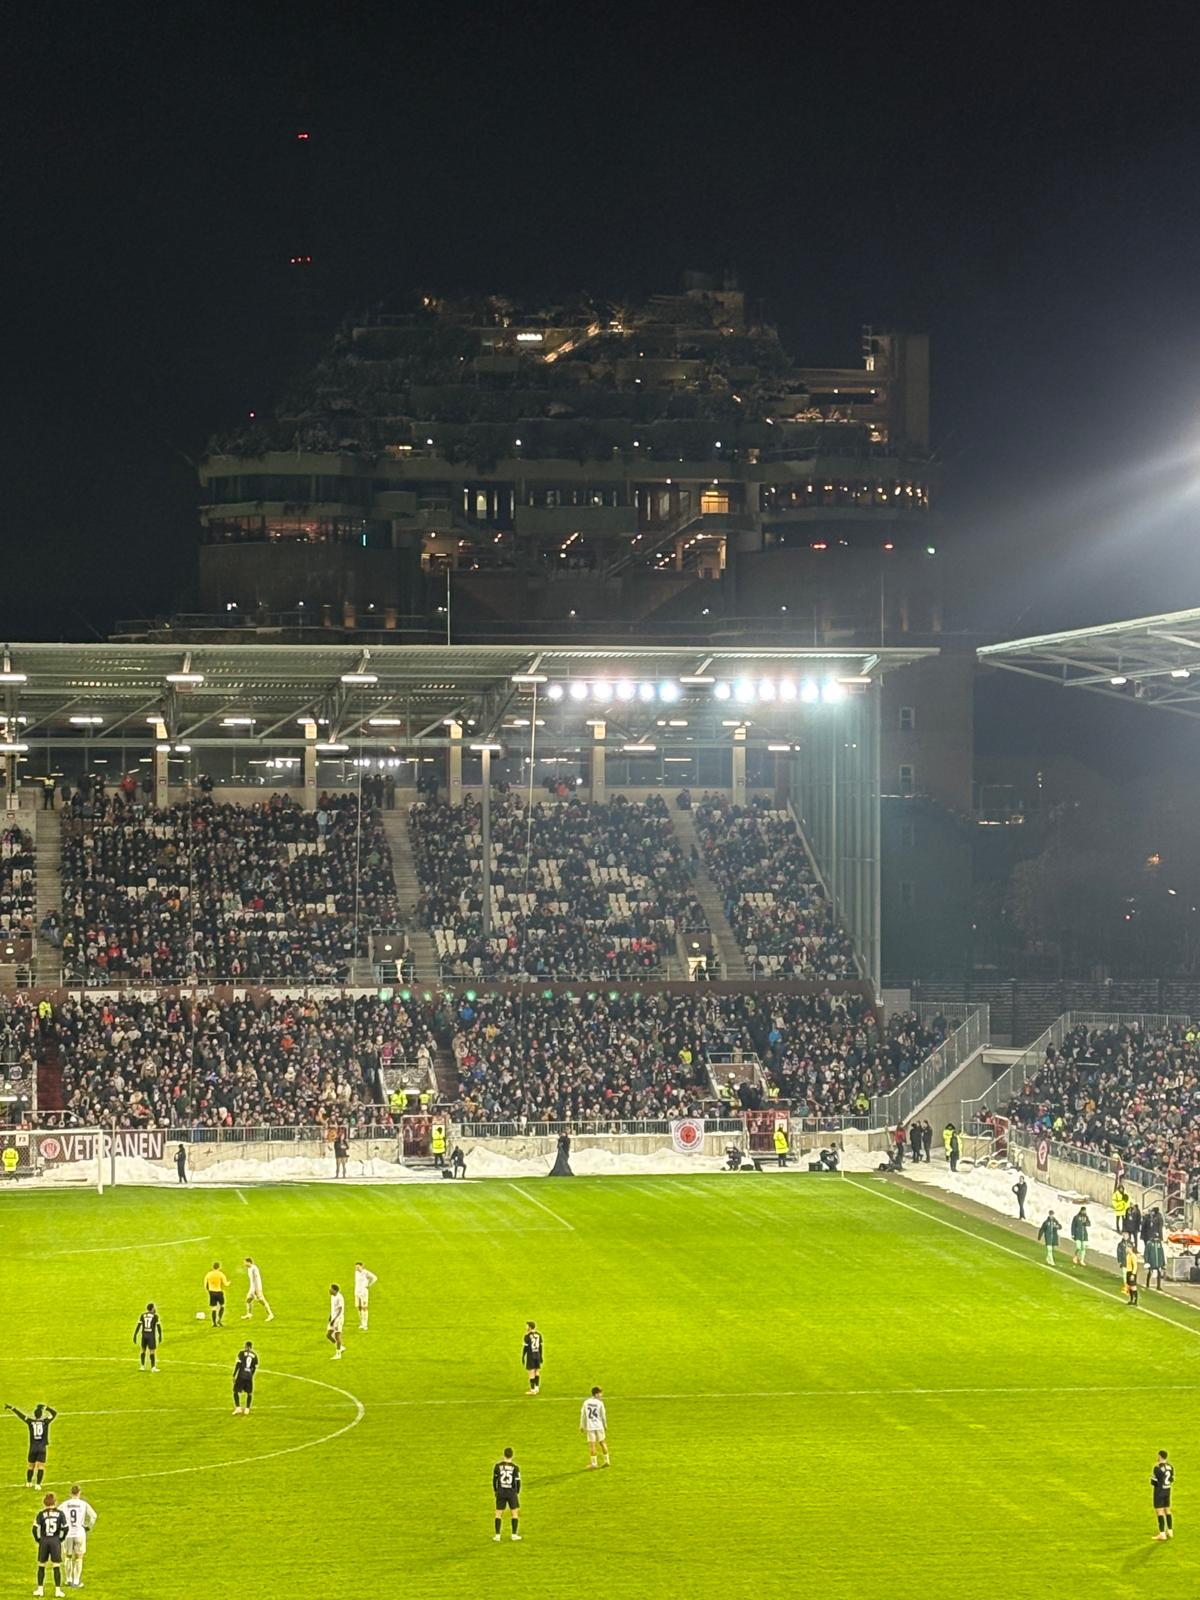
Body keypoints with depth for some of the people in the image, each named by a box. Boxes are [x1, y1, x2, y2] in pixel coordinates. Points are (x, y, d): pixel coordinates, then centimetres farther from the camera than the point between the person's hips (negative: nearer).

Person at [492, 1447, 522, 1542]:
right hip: (512, 1492, -1)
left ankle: (497, 1535, 7)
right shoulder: (515, 1467, -9)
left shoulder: (498, 1466, -5)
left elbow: (494, 1479, 1)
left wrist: (495, 1491, 16)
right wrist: (517, 1493, 11)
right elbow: (518, 1481, -5)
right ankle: (514, 1534, 13)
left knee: (498, 1513, 9)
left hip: (500, 1492, 1)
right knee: (514, 1512, 14)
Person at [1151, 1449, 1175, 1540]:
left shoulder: (1157, 1468, -22)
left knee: (1159, 1512, -2)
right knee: (1167, 1511, 17)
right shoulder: (1170, 1466, 2)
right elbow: (1172, 1479, 10)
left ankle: (1162, 1534, -3)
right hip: (1167, 1491, 7)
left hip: (1159, 1491, -7)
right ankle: (1170, 1532, 21)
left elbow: (1154, 1481, -18)